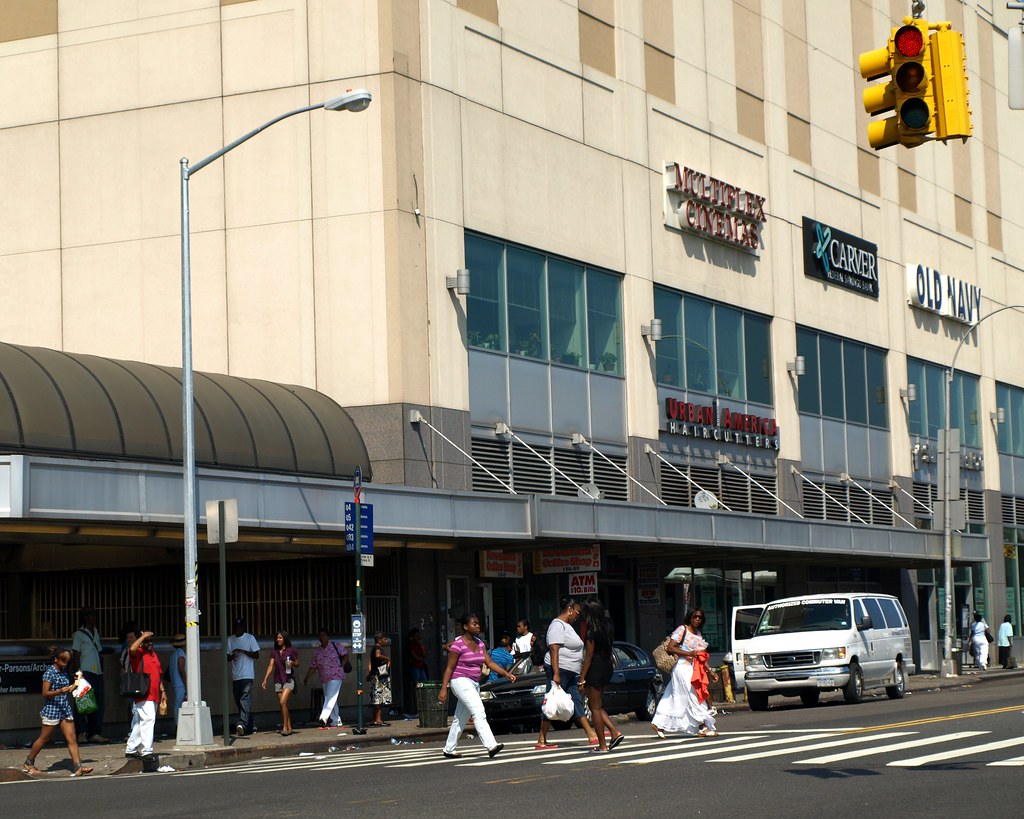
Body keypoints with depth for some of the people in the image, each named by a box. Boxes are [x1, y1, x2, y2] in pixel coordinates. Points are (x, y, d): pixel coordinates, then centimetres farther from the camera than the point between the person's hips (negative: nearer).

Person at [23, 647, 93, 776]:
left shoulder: (64, 672, 11)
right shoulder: (49, 673, -11)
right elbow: (45, 693, -16)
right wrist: (60, 691, -29)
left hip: (65, 710, 7)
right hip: (52, 709, -7)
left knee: (72, 739, -3)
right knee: (44, 738, 6)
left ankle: (78, 767, -8)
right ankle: (28, 763, 21)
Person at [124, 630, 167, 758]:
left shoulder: (154, 655, 20)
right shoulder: (138, 653, -5)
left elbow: (159, 674, 24)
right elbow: (132, 649, -30)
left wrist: (162, 691, 19)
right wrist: (143, 636, -18)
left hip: (153, 695, 8)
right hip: (143, 695, -8)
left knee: (139, 723, 13)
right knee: (148, 719, -17)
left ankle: (131, 749, 21)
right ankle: (146, 751, -18)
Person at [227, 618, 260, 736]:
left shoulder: (250, 638, 1)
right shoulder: (230, 640, 13)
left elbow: (256, 655, -2)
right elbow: (227, 657, 15)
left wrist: (243, 651, -14)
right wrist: (232, 656, -9)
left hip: (247, 675, -5)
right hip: (235, 676, 5)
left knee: (245, 700, -16)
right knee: (239, 702, 7)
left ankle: (242, 725, -27)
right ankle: (251, 725, 17)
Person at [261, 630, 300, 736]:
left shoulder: (291, 651, -2)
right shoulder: (274, 652, 7)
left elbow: (297, 665, 7)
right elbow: (271, 666, 5)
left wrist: (292, 663, -16)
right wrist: (265, 679, -3)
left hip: (288, 680, -4)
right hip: (278, 681, 4)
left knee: (283, 702, -19)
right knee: (283, 705, 5)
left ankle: (285, 727, -15)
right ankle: (289, 728, 12)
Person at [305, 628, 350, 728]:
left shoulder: (336, 646, 0)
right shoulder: (317, 651, 12)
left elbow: (346, 655, 4)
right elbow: (313, 666, 14)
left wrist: (341, 666, -8)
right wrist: (307, 677, 7)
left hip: (336, 676, -6)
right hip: (324, 679, 6)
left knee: (330, 697, -18)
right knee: (331, 701, 9)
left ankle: (324, 718, -28)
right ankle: (336, 721, 16)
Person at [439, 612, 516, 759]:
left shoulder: (479, 643, 11)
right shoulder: (458, 644, -10)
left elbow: (489, 662, 7)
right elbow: (449, 668, -9)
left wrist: (506, 674, -5)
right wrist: (443, 689, -13)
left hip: (474, 684, 8)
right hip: (461, 681, -8)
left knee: (460, 719, 15)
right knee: (479, 712, -22)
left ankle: (449, 750, 27)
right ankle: (491, 746, -33)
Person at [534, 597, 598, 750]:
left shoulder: (567, 626, 20)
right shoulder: (558, 625, -12)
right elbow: (554, 650, -20)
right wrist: (556, 674, -26)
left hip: (571, 673, 10)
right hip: (559, 670, -10)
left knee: (577, 702, 8)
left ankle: (591, 736, 9)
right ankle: (541, 741, -4)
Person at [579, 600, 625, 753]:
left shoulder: (591, 632, -16)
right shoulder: (606, 627, 7)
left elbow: (589, 656, -16)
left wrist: (582, 678, -13)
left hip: (595, 670, -8)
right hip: (606, 667, 8)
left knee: (595, 708, 0)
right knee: (598, 706, 19)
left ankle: (602, 745, 1)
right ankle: (615, 733, 6)